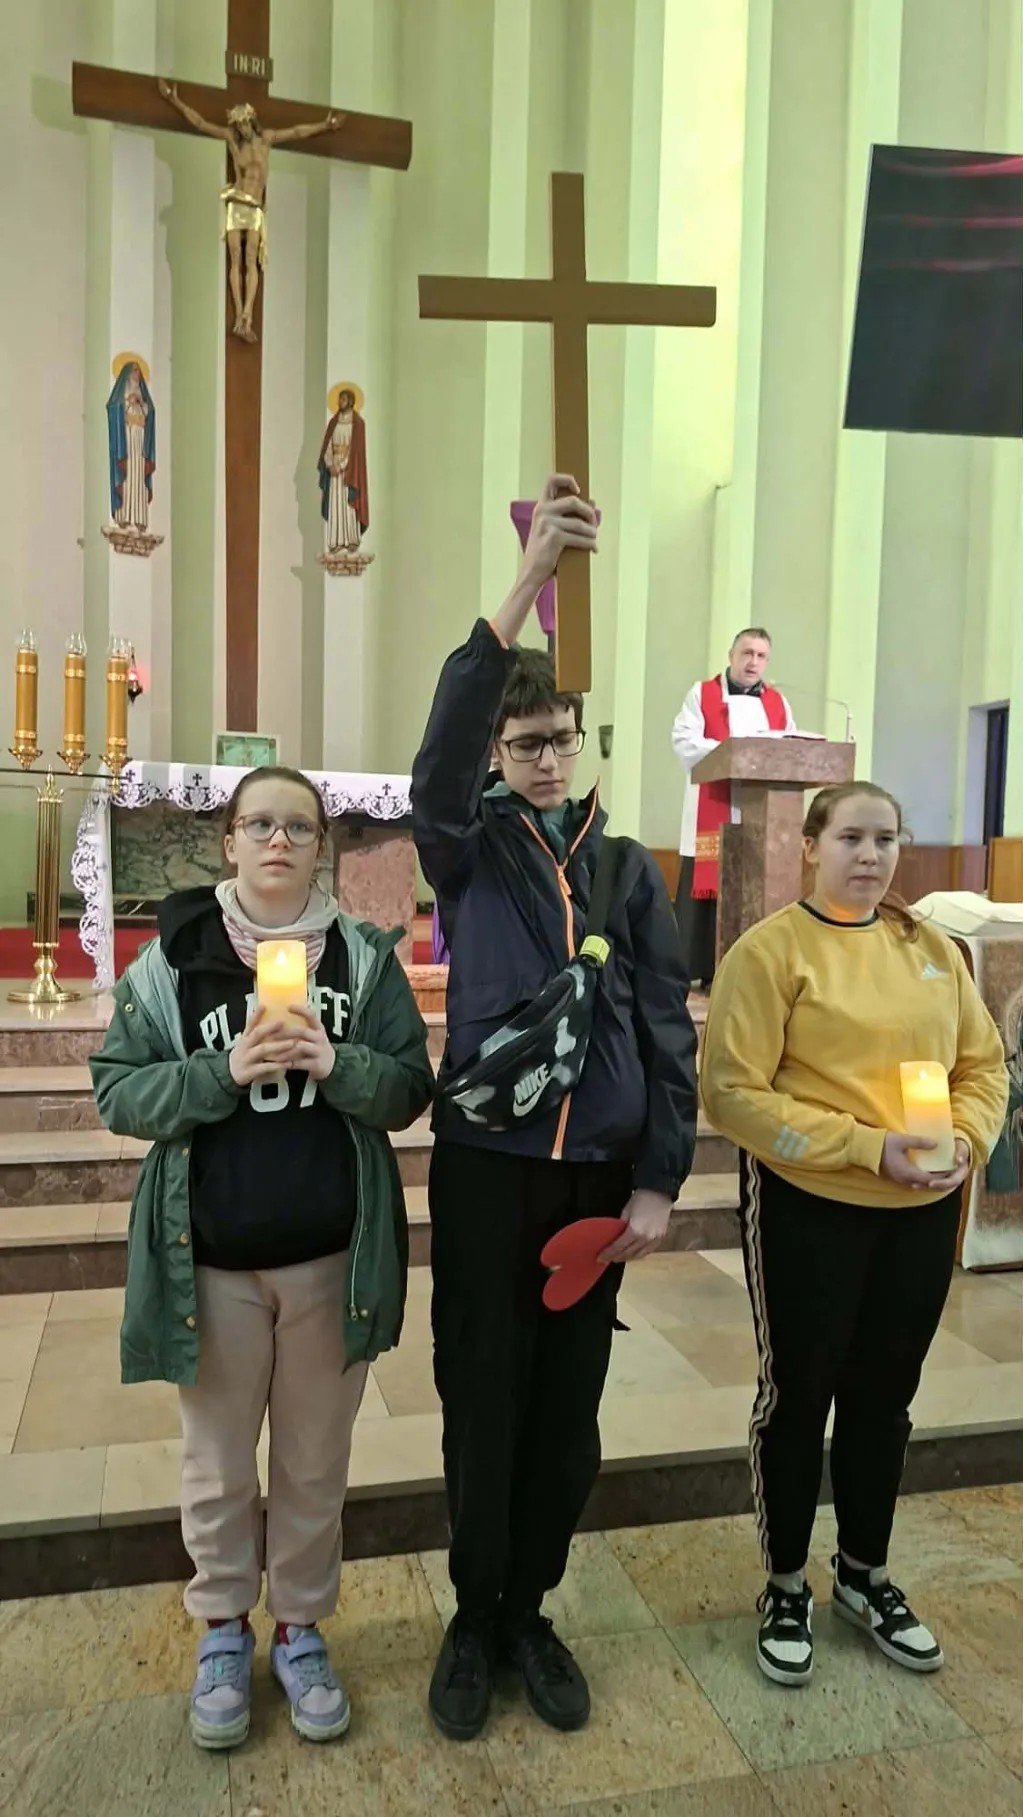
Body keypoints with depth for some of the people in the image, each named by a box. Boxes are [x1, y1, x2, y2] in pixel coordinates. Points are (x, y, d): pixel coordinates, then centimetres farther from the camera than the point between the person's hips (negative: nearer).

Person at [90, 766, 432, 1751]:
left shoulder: (366, 956, -2)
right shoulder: (172, 958, -4)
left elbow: (410, 1089, -3)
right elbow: (117, 1090, -6)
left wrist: (336, 1065, -22)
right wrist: (224, 1071, -21)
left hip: (332, 1256, 1)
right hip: (210, 1258, 0)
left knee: (315, 1461, 16)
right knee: (218, 1461, 16)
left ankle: (301, 1629, 38)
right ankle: (221, 1630, 40)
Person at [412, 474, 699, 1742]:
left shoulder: (629, 868, 6)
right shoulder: (469, 846, 0)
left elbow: (665, 1030, 5)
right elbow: (439, 755, -23)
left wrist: (658, 1181, -2)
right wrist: (527, 578, -34)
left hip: (599, 1171, 2)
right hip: (486, 1161, -2)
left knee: (569, 1406, 13)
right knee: (482, 1398, 9)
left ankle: (529, 1611, 34)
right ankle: (474, 1616, 31)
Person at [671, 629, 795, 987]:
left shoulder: (778, 703, 18)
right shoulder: (702, 694, 7)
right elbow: (684, 742, -7)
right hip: (712, 815, -3)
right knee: (705, 890, -5)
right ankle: (700, 970, 1)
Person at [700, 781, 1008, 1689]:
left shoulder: (935, 951, 5)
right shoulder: (770, 949, -12)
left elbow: (984, 1064, 10)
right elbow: (733, 1092, -16)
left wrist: (967, 1140, -10)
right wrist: (865, 1145, -21)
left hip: (922, 1211, 5)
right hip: (809, 1207, -5)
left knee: (885, 1396, 18)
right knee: (799, 1396, 10)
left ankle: (865, 1576, 40)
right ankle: (787, 1587, 31)